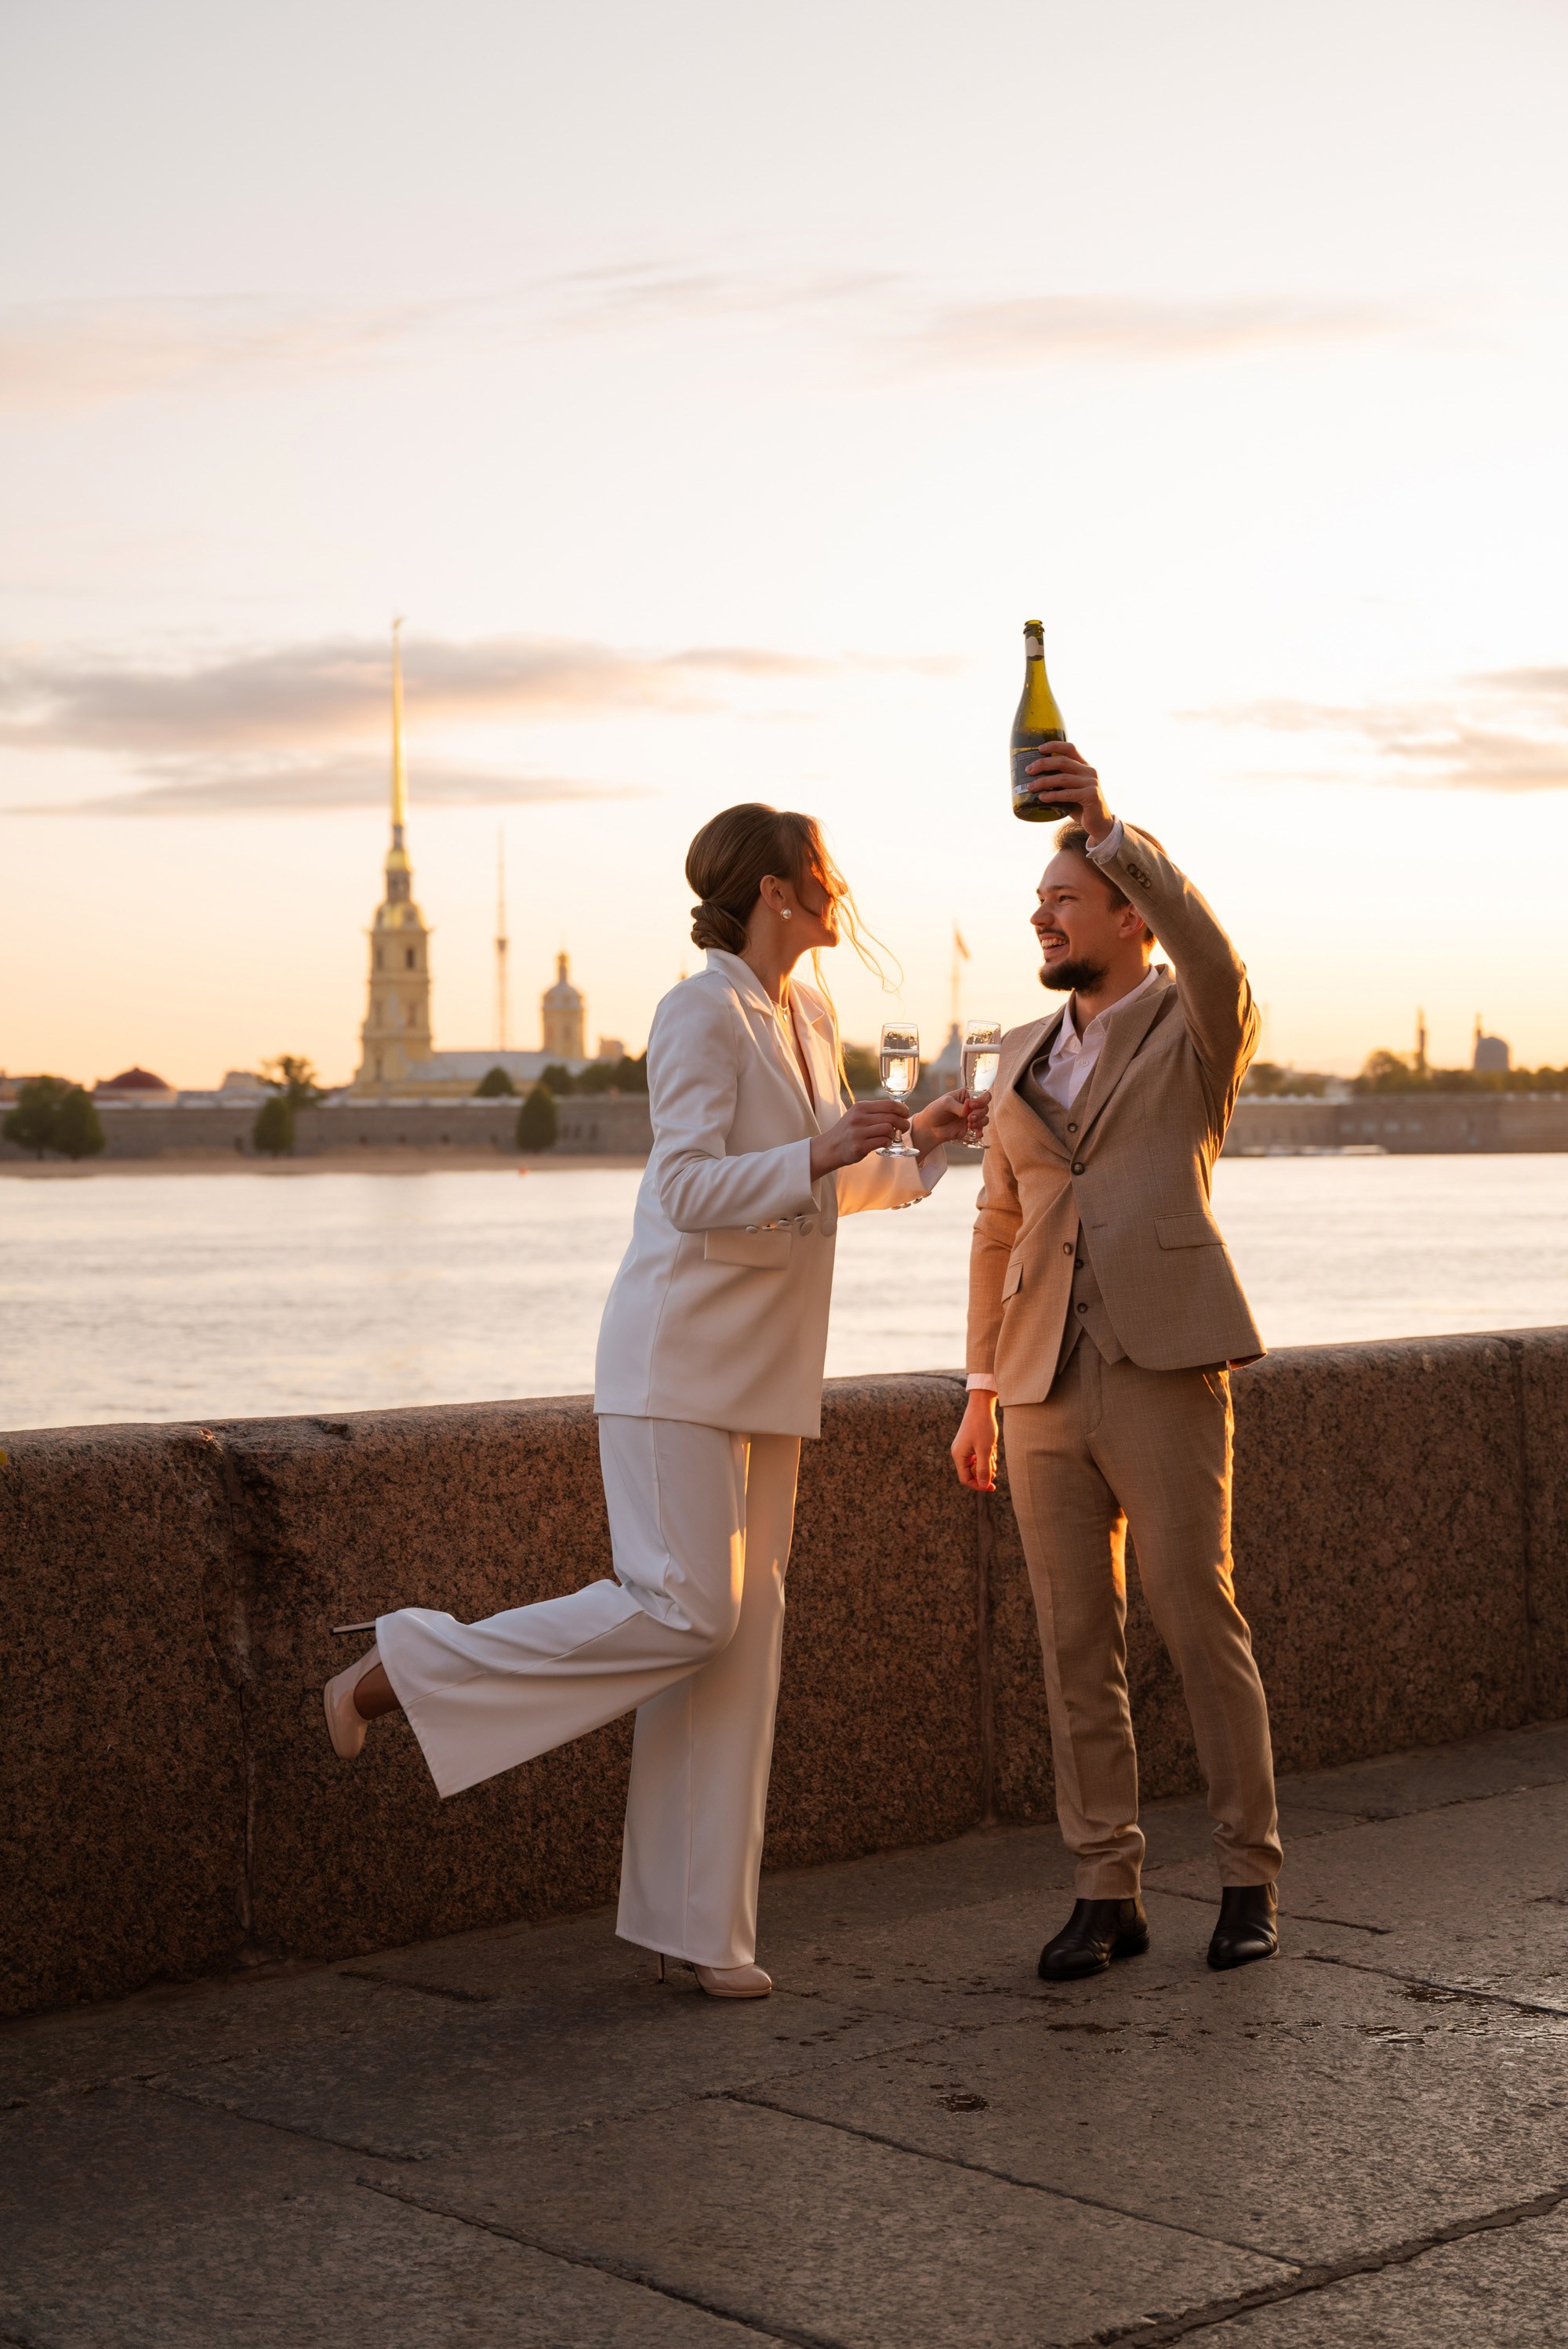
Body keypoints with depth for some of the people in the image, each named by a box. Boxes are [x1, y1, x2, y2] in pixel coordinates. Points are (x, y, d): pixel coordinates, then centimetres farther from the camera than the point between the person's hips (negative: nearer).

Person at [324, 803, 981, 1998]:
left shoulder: (812, 1015, 15)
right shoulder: (702, 1013, -11)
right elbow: (691, 1191, -20)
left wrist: (917, 1145, 12)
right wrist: (817, 1153, -27)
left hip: (767, 1368, 8)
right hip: (681, 1356, -8)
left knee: (746, 1628, 5)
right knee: (683, 1611, -15)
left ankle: (702, 1926, 11)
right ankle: (398, 1670, -2)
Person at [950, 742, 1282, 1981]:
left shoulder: (1204, 1029, 1)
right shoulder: (1025, 1056, 18)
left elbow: (1211, 953, -24)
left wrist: (1108, 820, -32)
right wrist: (984, 1391, 17)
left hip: (1165, 1371, -5)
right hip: (1051, 1386, 5)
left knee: (1201, 1625, -2)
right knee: (1077, 1645, 4)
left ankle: (1251, 1877, 13)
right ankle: (1108, 1893, 11)